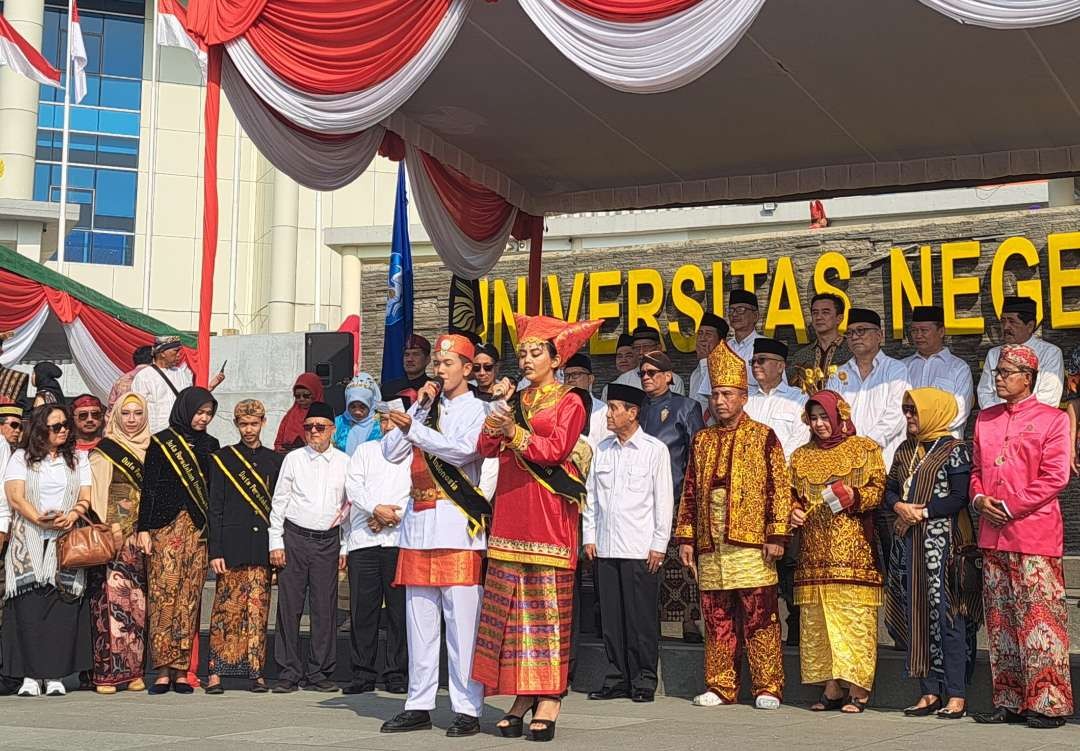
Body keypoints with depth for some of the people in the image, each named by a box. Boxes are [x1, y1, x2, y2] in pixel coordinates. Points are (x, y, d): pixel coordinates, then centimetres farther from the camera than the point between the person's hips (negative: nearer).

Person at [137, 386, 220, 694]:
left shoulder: (210, 444, 15)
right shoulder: (160, 442, 3)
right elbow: (149, 487, 0)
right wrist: (144, 528, -7)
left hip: (199, 530, 4)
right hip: (166, 527, -3)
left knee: (189, 597, 1)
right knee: (163, 594, -9)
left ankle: (181, 670, 3)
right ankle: (163, 670, -7)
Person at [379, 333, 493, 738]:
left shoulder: (477, 409, 2)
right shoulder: (425, 408, 20)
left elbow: (462, 449, -16)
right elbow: (391, 453, 9)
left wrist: (414, 427, -13)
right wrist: (419, 407, 5)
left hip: (457, 525, -6)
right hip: (418, 523, 6)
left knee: (461, 621, -6)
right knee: (419, 620, 8)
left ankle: (468, 709, -3)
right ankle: (419, 706, 14)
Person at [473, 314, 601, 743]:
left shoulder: (570, 402, 5)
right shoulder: (515, 402, 21)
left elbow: (555, 448, -10)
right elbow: (486, 448, 9)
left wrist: (515, 433, -17)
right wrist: (493, 427, -10)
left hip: (548, 514, -5)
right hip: (510, 512, 5)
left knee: (548, 604, -7)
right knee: (511, 605, 0)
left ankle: (548, 699, -6)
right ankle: (522, 695, 4)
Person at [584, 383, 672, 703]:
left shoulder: (655, 450, -1)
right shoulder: (602, 449, 12)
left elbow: (664, 500, -2)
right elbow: (591, 495, 15)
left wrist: (659, 545, -5)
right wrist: (588, 537, 9)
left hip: (640, 548, -4)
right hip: (605, 547, 4)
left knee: (642, 617, -2)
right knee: (611, 616, 6)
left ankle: (644, 680, 6)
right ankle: (617, 679, 14)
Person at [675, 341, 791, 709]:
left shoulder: (763, 437, 2)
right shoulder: (702, 440, 16)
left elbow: (779, 488, -2)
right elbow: (689, 491, 16)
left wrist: (776, 535, -9)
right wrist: (686, 537, 10)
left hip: (751, 544, -4)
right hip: (709, 546, 5)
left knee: (759, 619, -3)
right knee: (717, 620, 7)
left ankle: (768, 688, 3)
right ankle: (720, 687, 14)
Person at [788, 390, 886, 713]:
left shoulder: (864, 449, 6)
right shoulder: (801, 456, 18)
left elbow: (879, 490, -1)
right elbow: (793, 495, 22)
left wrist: (853, 496, -18)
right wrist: (794, 512, 1)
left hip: (854, 551, -4)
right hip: (814, 552, 4)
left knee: (854, 617, -8)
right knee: (817, 619, 2)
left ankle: (857, 690, -5)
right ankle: (831, 689, 8)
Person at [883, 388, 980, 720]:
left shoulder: (954, 450, -4)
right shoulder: (905, 450, 17)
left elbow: (960, 496, -11)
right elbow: (890, 489, 17)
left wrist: (923, 511, -14)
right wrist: (899, 506, -4)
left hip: (944, 541, -7)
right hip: (909, 541, 7)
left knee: (947, 616, -7)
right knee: (916, 615, 6)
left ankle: (956, 694, -2)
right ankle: (930, 692, 13)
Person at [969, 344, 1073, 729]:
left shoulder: (1051, 419, -1)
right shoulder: (986, 419, 17)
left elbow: (1055, 477, -9)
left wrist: (1010, 507, -13)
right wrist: (980, 499, 0)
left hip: (1034, 534, -6)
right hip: (993, 535, 6)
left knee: (1038, 618, -8)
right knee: (1000, 621, 8)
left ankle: (1048, 703, -3)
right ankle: (1009, 701, 15)